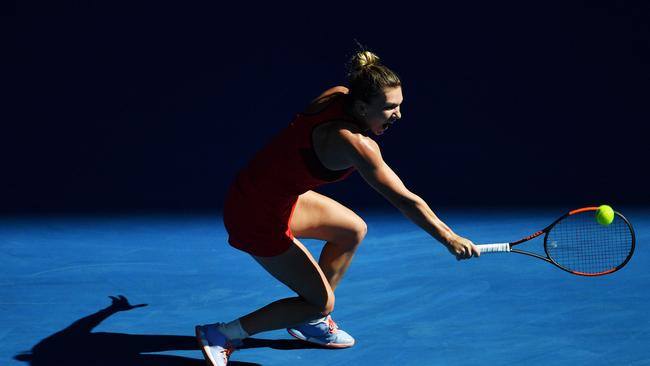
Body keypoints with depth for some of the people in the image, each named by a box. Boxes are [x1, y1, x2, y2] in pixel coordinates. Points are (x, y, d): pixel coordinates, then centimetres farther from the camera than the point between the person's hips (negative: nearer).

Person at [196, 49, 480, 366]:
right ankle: (220, 335, 4)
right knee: (321, 302, 0)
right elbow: (404, 200, -30)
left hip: (279, 194, 9)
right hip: (258, 217, -9)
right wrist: (448, 238, -28)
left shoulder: (339, 95, -7)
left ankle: (310, 321, 30)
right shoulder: (352, 143, -30)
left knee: (353, 230, 20)